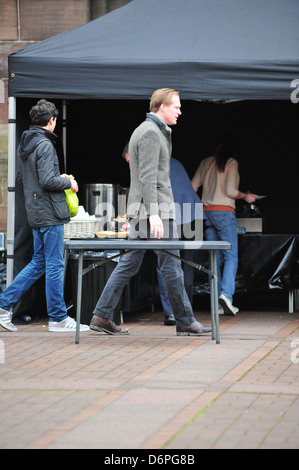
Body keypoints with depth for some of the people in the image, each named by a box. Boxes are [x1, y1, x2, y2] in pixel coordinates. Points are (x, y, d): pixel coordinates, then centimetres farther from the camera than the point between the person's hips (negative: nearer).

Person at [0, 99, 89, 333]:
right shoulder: (44, 145, -16)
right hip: (50, 213, -9)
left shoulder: (24, 144, 12)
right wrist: (68, 183, -5)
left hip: (35, 213, 9)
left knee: (39, 262, 15)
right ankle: (58, 318, 4)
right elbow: (47, 181, -23)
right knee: (54, 265, -2)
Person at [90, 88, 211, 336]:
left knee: (129, 264, 7)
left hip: (142, 212, 10)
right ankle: (185, 320, 4)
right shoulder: (151, 132, -12)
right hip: (156, 209, -10)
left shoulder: (146, 130, 21)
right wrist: (153, 214, -26)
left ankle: (102, 316, 5)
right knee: (171, 265, -3)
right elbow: (147, 176, -20)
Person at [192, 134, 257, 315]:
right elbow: (230, 191, -12)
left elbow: (192, 187, 12)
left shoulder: (205, 162, 12)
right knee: (231, 256, -6)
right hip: (224, 212, -6)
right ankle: (226, 294, -24)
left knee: (215, 258, 8)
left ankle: (217, 302, 5)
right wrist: (245, 196, 5)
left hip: (207, 212, 6)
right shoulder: (231, 163, -4)